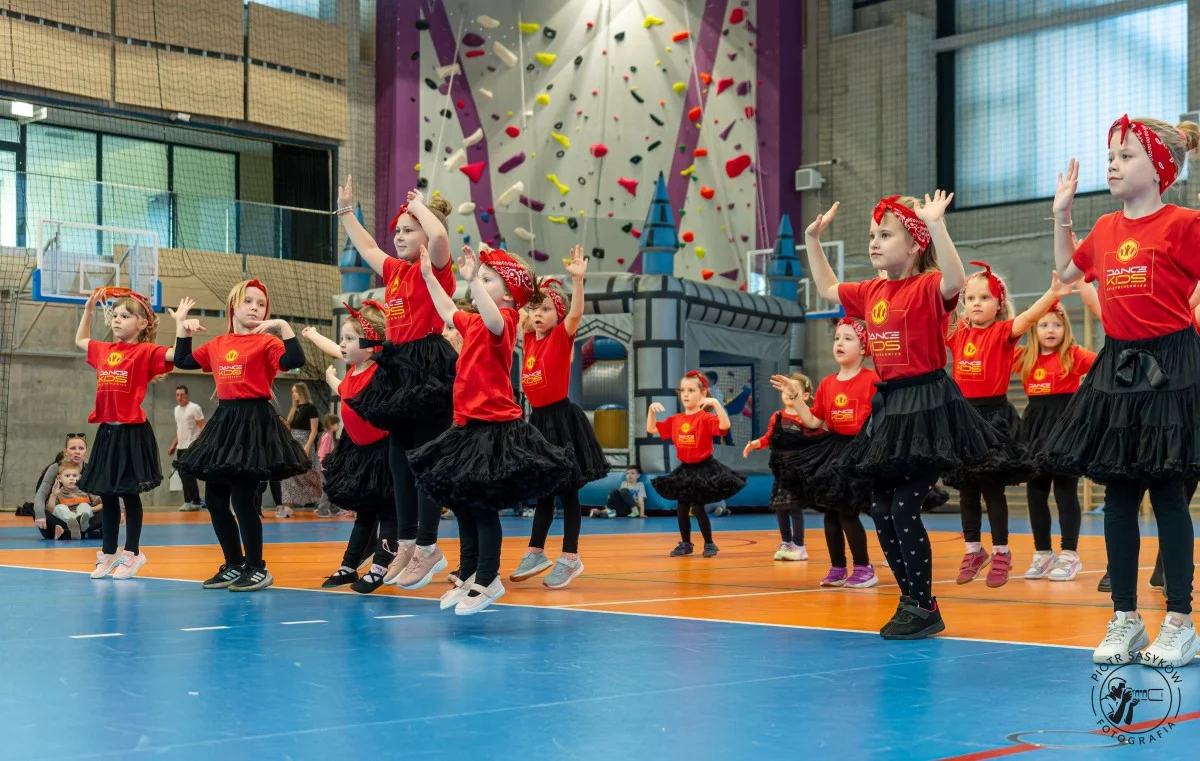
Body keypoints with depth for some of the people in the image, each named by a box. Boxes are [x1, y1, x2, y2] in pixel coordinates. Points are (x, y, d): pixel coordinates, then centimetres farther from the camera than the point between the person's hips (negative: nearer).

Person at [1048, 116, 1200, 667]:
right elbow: (1066, 272, 25)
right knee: (1118, 493, 7)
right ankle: (1125, 620, 16)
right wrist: (1062, 213, 18)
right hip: (1117, 364, 6)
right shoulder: (1106, 229, 9)